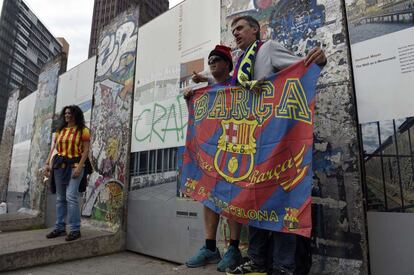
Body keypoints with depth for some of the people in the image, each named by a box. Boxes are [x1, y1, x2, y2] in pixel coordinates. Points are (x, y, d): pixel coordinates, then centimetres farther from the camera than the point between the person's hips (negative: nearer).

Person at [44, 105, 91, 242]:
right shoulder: (60, 130, 16)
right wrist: (47, 163, 4)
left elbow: (86, 150, -8)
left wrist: (79, 167, -17)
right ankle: (59, 228, 19)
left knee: (71, 196, -15)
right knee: (60, 198, 10)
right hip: (59, 165, 6)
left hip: (75, 165, -6)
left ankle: (75, 230, -7)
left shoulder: (83, 130, -1)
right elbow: (54, 148, 15)